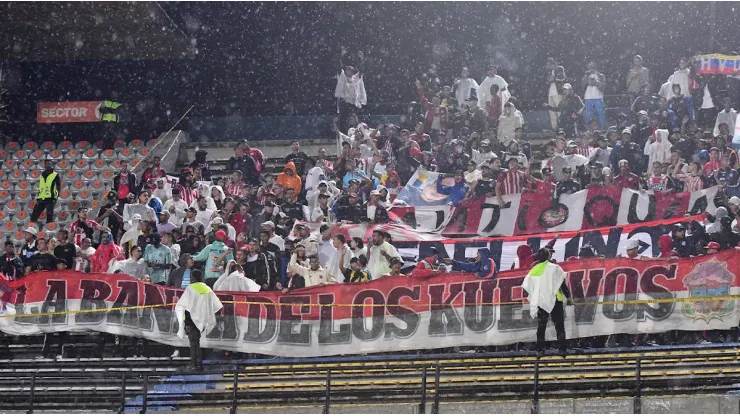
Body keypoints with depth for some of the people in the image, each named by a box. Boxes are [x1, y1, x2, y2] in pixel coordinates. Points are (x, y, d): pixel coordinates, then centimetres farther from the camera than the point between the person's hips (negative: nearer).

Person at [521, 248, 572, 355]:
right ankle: (562, 348, -6)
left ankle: (540, 349, 5)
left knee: (541, 327, 9)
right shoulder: (554, 268, -3)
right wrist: (568, 297, -1)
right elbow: (563, 284, -7)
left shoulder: (533, 271, 8)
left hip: (540, 302, 3)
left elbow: (526, 287, 7)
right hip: (554, 301, -3)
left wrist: (533, 297, 19)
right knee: (559, 326, 0)